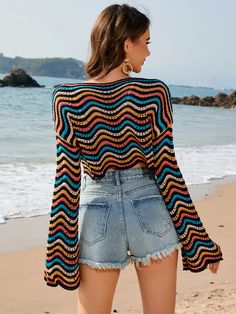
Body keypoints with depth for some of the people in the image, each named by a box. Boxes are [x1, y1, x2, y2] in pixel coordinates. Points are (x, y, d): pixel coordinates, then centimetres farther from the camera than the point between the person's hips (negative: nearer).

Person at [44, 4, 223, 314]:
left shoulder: (67, 98, -6)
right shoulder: (155, 93, -8)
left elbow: (67, 178, -6)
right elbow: (165, 170, -8)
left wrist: (60, 252, 1)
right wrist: (199, 239, 1)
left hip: (97, 214, 1)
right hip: (151, 213, 0)